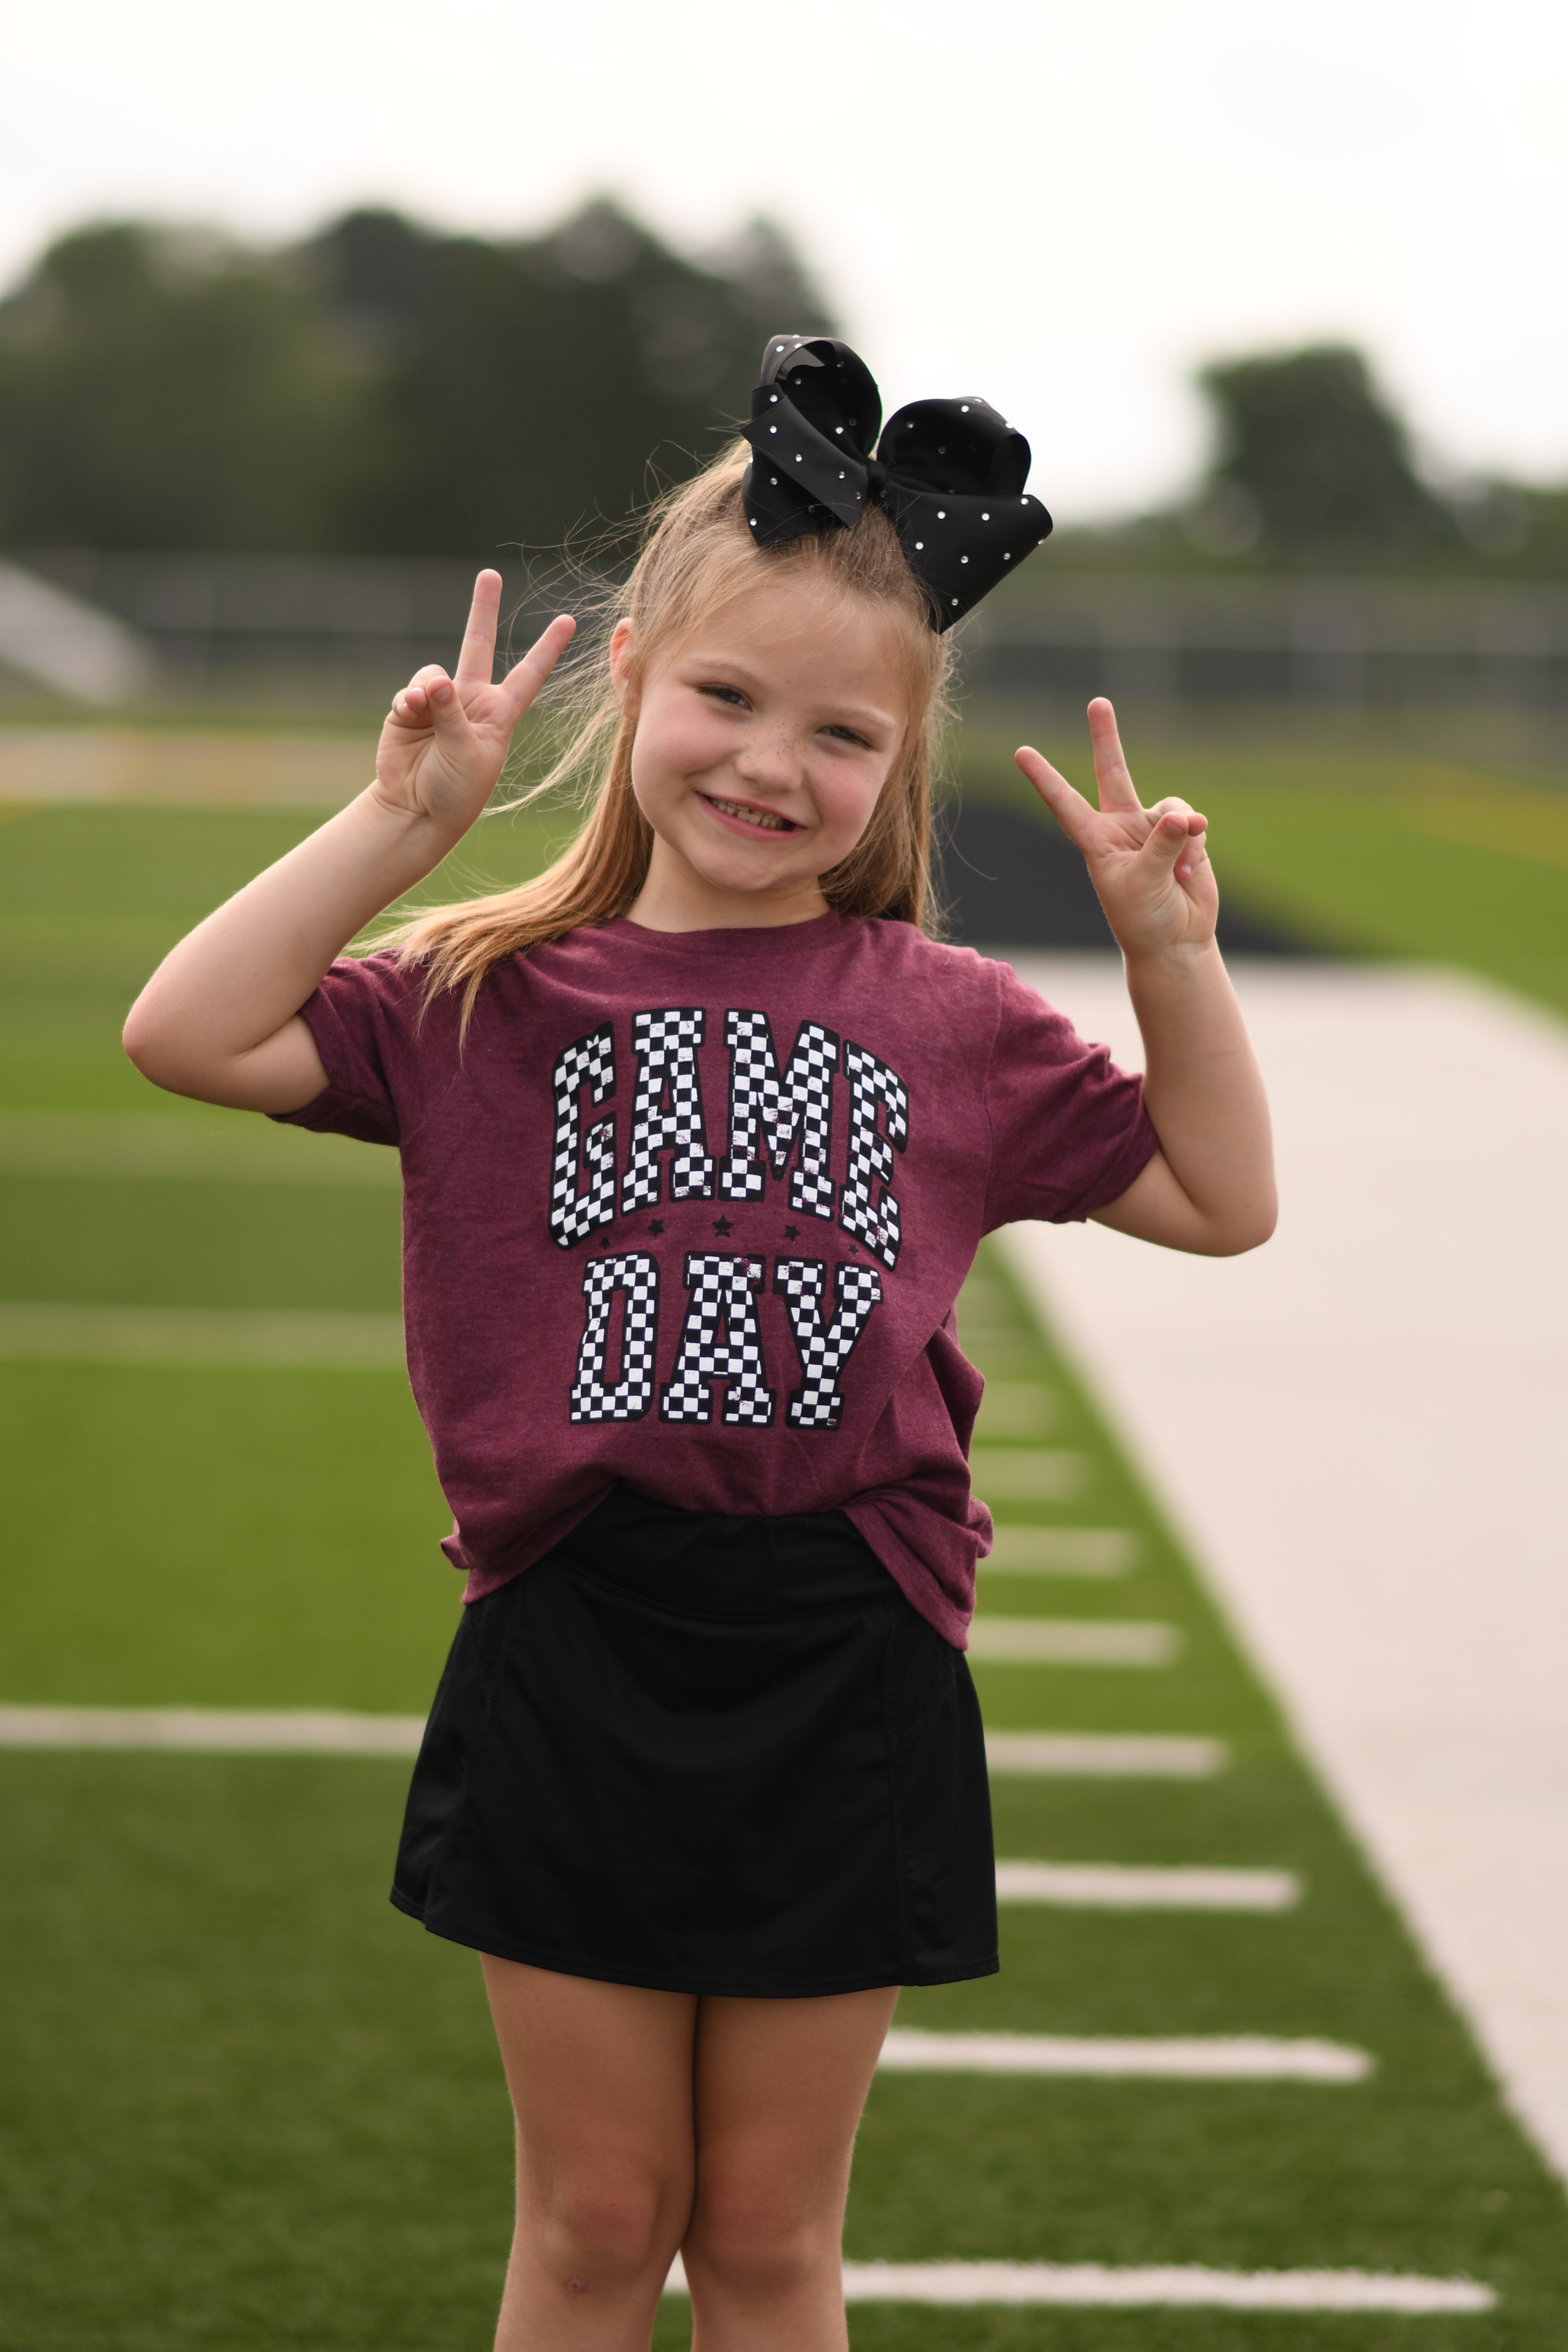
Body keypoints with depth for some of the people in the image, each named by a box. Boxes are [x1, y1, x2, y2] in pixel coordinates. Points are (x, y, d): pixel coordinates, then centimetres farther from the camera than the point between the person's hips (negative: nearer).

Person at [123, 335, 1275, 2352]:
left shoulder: (951, 1024, 5)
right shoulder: (493, 997, 1)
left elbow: (1219, 1198, 13)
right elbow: (188, 1036, -11)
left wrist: (1170, 948, 1)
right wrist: (403, 817, -12)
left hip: (846, 1679, 1)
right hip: (575, 1665, -1)